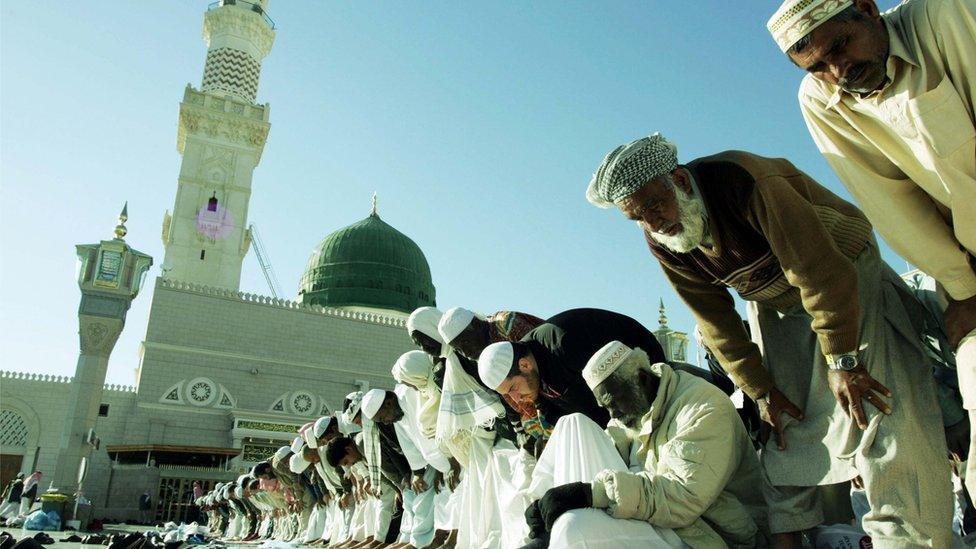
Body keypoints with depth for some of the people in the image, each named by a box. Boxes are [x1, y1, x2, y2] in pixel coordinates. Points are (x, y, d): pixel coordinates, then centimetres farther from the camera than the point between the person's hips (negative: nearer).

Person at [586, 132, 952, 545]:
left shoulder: (745, 182, -34)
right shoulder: (663, 245, -14)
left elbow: (821, 273, -30)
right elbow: (717, 323, -7)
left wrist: (842, 361, -25)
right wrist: (761, 390, -7)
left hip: (845, 275, -5)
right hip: (775, 307, 5)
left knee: (874, 413, -15)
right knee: (782, 431, 0)